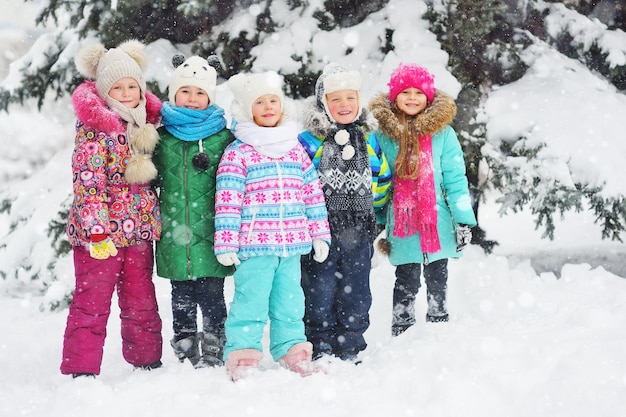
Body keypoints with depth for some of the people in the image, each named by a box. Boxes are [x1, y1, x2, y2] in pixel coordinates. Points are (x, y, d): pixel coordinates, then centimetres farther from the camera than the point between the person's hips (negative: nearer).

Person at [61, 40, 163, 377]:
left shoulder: (144, 124, 12)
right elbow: (88, 181, -18)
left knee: (140, 300, 14)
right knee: (92, 301, -3)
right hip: (100, 231, -6)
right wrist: (96, 230, -25)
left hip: (139, 229, 7)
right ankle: (81, 369, 3)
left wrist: (154, 219, 20)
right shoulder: (94, 128, -10)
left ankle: (147, 361, 27)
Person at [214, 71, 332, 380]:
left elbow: (313, 193, 15)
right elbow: (227, 201, -7)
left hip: (292, 244, 5)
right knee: (250, 302, -1)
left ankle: (292, 352, 24)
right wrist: (226, 244, -12)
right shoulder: (237, 153, -3)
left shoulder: (296, 150, 12)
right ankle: (242, 355, 9)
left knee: (289, 302, 13)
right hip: (254, 245, -4)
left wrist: (319, 234, 13)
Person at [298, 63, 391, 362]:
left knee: (355, 290, 9)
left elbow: (382, 179, 21)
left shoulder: (368, 139, 9)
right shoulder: (309, 142, -5)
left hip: (359, 230, 4)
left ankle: (350, 347, 20)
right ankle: (321, 348, 10)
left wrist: (375, 213, 19)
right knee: (320, 289, 0)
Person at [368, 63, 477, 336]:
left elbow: (455, 179, -1)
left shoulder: (442, 133, 0)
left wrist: (463, 220, -6)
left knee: (437, 282, 11)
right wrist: (375, 223, 7)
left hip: (438, 224, 0)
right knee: (406, 283, 6)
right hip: (402, 228, 0)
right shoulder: (383, 134, 2)